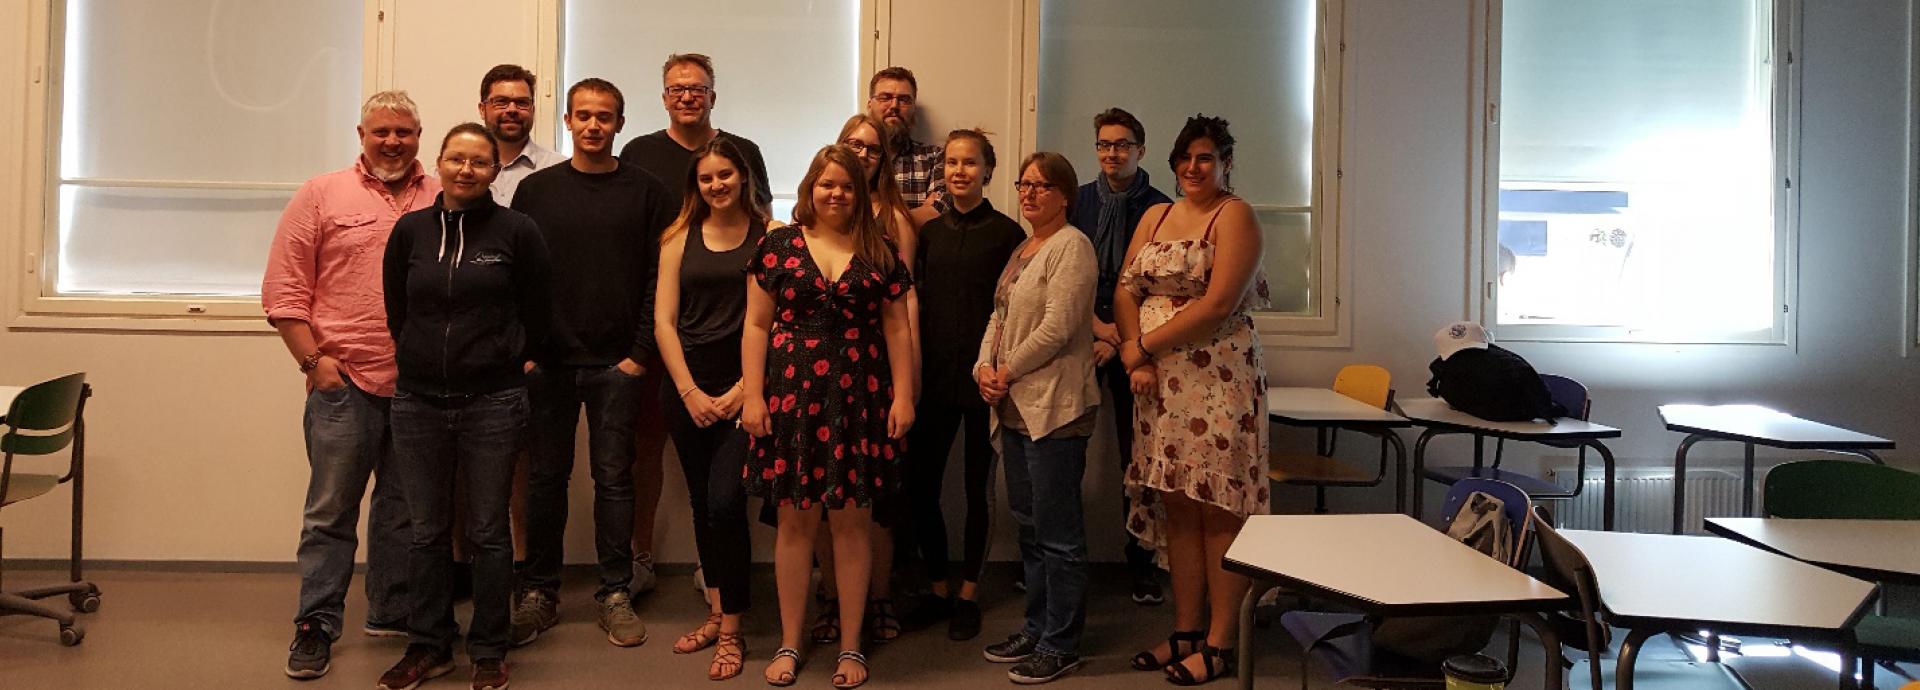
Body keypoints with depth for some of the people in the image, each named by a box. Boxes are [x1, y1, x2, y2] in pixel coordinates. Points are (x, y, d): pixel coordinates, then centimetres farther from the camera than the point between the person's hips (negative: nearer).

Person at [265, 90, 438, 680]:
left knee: (405, 509, 13)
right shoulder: (321, 195, 3)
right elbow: (284, 290, 1)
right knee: (331, 509, 3)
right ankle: (316, 625, 15)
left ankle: (393, 614, 27)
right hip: (344, 382, -2)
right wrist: (313, 360, -6)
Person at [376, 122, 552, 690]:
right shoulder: (411, 229, 4)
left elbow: (537, 310, 4)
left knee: (488, 532, 5)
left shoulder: (517, 231, -4)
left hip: (492, 402, -3)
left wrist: (516, 363, 6)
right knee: (427, 531, 11)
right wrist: (422, 358, 13)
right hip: (418, 399, 3)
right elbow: (395, 307, 14)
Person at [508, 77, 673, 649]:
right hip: (547, 362, 2)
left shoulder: (645, 192, 3)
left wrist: (641, 353, -7)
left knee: (614, 478, 4)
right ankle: (540, 594, 18)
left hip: (617, 364, -1)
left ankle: (616, 595, 14)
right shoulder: (536, 189, 7)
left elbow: (658, 280, 0)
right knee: (545, 478, 7)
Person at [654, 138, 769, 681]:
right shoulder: (679, 238, 8)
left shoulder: (769, 235, 0)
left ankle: (731, 631, 2)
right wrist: (690, 391, -3)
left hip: (745, 388, -3)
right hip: (687, 386, 4)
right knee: (702, 504, 11)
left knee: (724, 502, -10)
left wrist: (745, 388, -9)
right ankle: (717, 612, 25)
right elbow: (663, 320, 5)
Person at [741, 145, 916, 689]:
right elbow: (757, 324, 3)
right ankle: (790, 644, 19)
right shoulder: (779, 246, 5)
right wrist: (752, 396, -4)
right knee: (796, 521, 6)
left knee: (851, 521, 5)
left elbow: (897, 328, 8)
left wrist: (903, 395, -1)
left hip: (859, 401, 1)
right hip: (792, 399, 0)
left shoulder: (880, 252, 8)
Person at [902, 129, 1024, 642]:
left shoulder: (1007, 233, -3)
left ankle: (968, 593, 21)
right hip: (934, 373, 4)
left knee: (978, 487, 8)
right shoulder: (930, 231, 9)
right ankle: (938, 588, 20)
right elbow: (916, 301, 11)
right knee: (919, 484, 3)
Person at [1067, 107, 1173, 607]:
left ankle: (1141, 564, 11)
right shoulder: (1077, 201, 8)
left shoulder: (1159, 209, 2)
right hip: (1081, 336, 2)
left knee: (1137, 454, 1)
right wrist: (1097, 327, -6)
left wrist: (1121, 339, -8)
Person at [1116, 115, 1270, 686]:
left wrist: (1144, 346, -11)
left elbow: (1218, 303, -15)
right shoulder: (1155, 216, 16)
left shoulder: (1235, 216, -4)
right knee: (1175, 506, 8)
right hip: (1158, 380, 6)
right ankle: (1185, 632, 17)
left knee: (1218, 509, -2)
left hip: (1219, 377, -6)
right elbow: (1125, 291, 8)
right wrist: (1135, 359, -8)